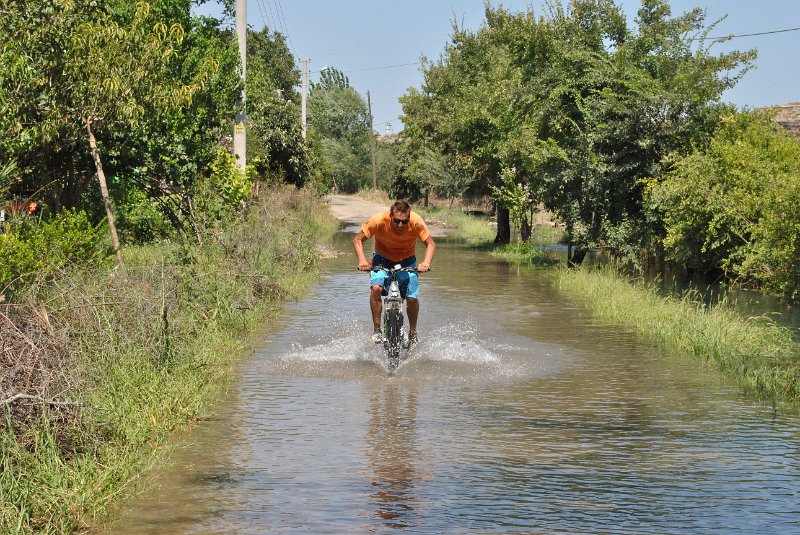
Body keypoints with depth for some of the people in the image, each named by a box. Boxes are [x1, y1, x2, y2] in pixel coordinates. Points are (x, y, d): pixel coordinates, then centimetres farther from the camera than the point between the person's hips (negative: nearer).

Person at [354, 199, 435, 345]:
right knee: (376, 288, -26)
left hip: (407, 260, 1)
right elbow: (358, 240, -20)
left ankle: (413, 333, 11)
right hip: (383, 258, 0)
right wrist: (362, 260, -37)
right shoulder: (379, 220, -31)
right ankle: (376, 329, -10)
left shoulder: (416, 222, -29)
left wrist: (426, 262, -39)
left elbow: (430, 244, -20)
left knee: (412, 298, -14)